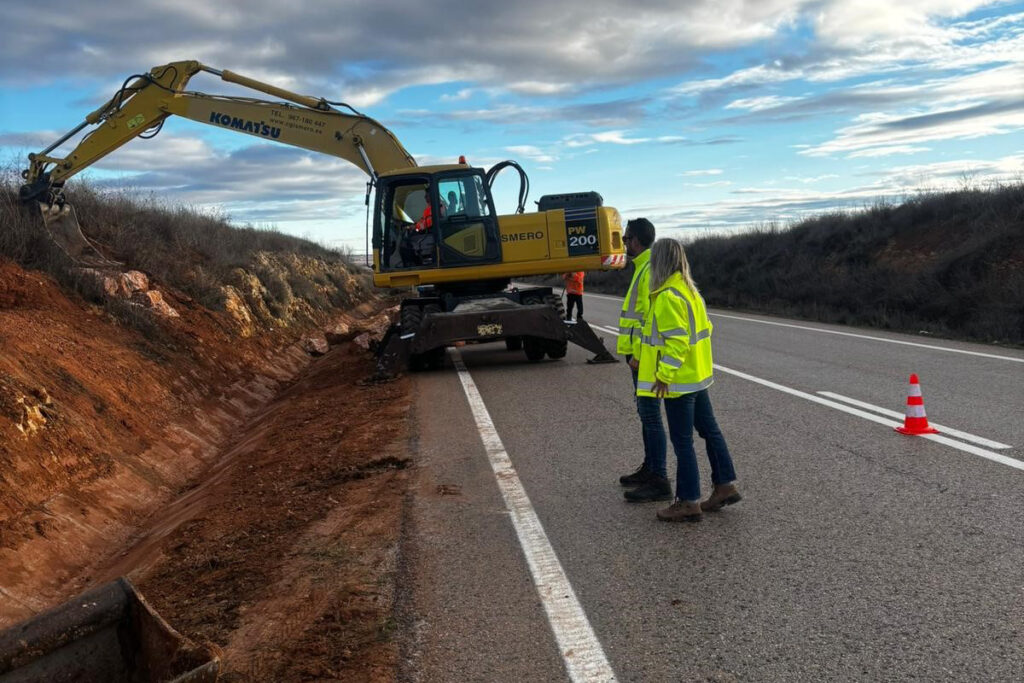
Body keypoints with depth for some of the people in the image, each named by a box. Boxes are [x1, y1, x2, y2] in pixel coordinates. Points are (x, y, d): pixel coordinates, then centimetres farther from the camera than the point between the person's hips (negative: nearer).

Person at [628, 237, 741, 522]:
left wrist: (663, 375, -22)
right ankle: (726, 485, 27)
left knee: (682, 440, -1)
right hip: (698, 376, 10)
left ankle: (689, 502, 7)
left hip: (678, 381, -10)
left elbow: (676, 341, -25)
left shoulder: (668, 296, -20)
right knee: (710, 430, 17)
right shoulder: (689, 290, 9)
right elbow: (703, 328, 14)